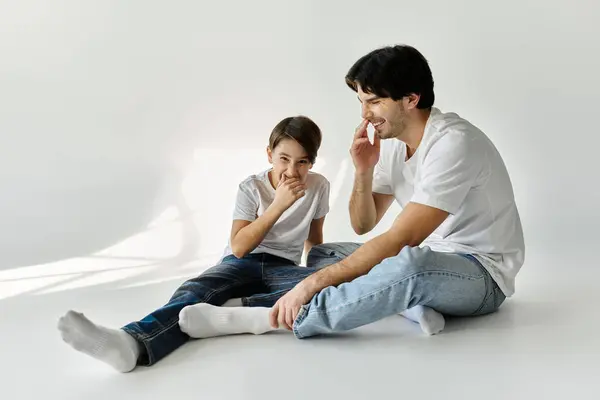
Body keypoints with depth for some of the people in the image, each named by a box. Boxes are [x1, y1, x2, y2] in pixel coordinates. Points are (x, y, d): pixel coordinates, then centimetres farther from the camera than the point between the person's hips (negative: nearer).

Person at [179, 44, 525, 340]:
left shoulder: (453, 142, -24)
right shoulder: (391, 141, 2)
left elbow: (400, 241, -29)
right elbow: (363, 225, 5)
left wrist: (313, 283, -30)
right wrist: (364, 171, -14)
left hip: (482, 273, -8)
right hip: (431, 261, 8)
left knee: (410, 263, -41)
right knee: (322, 254, 5)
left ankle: (264, 319, -34)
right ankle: (414, 303, -16)